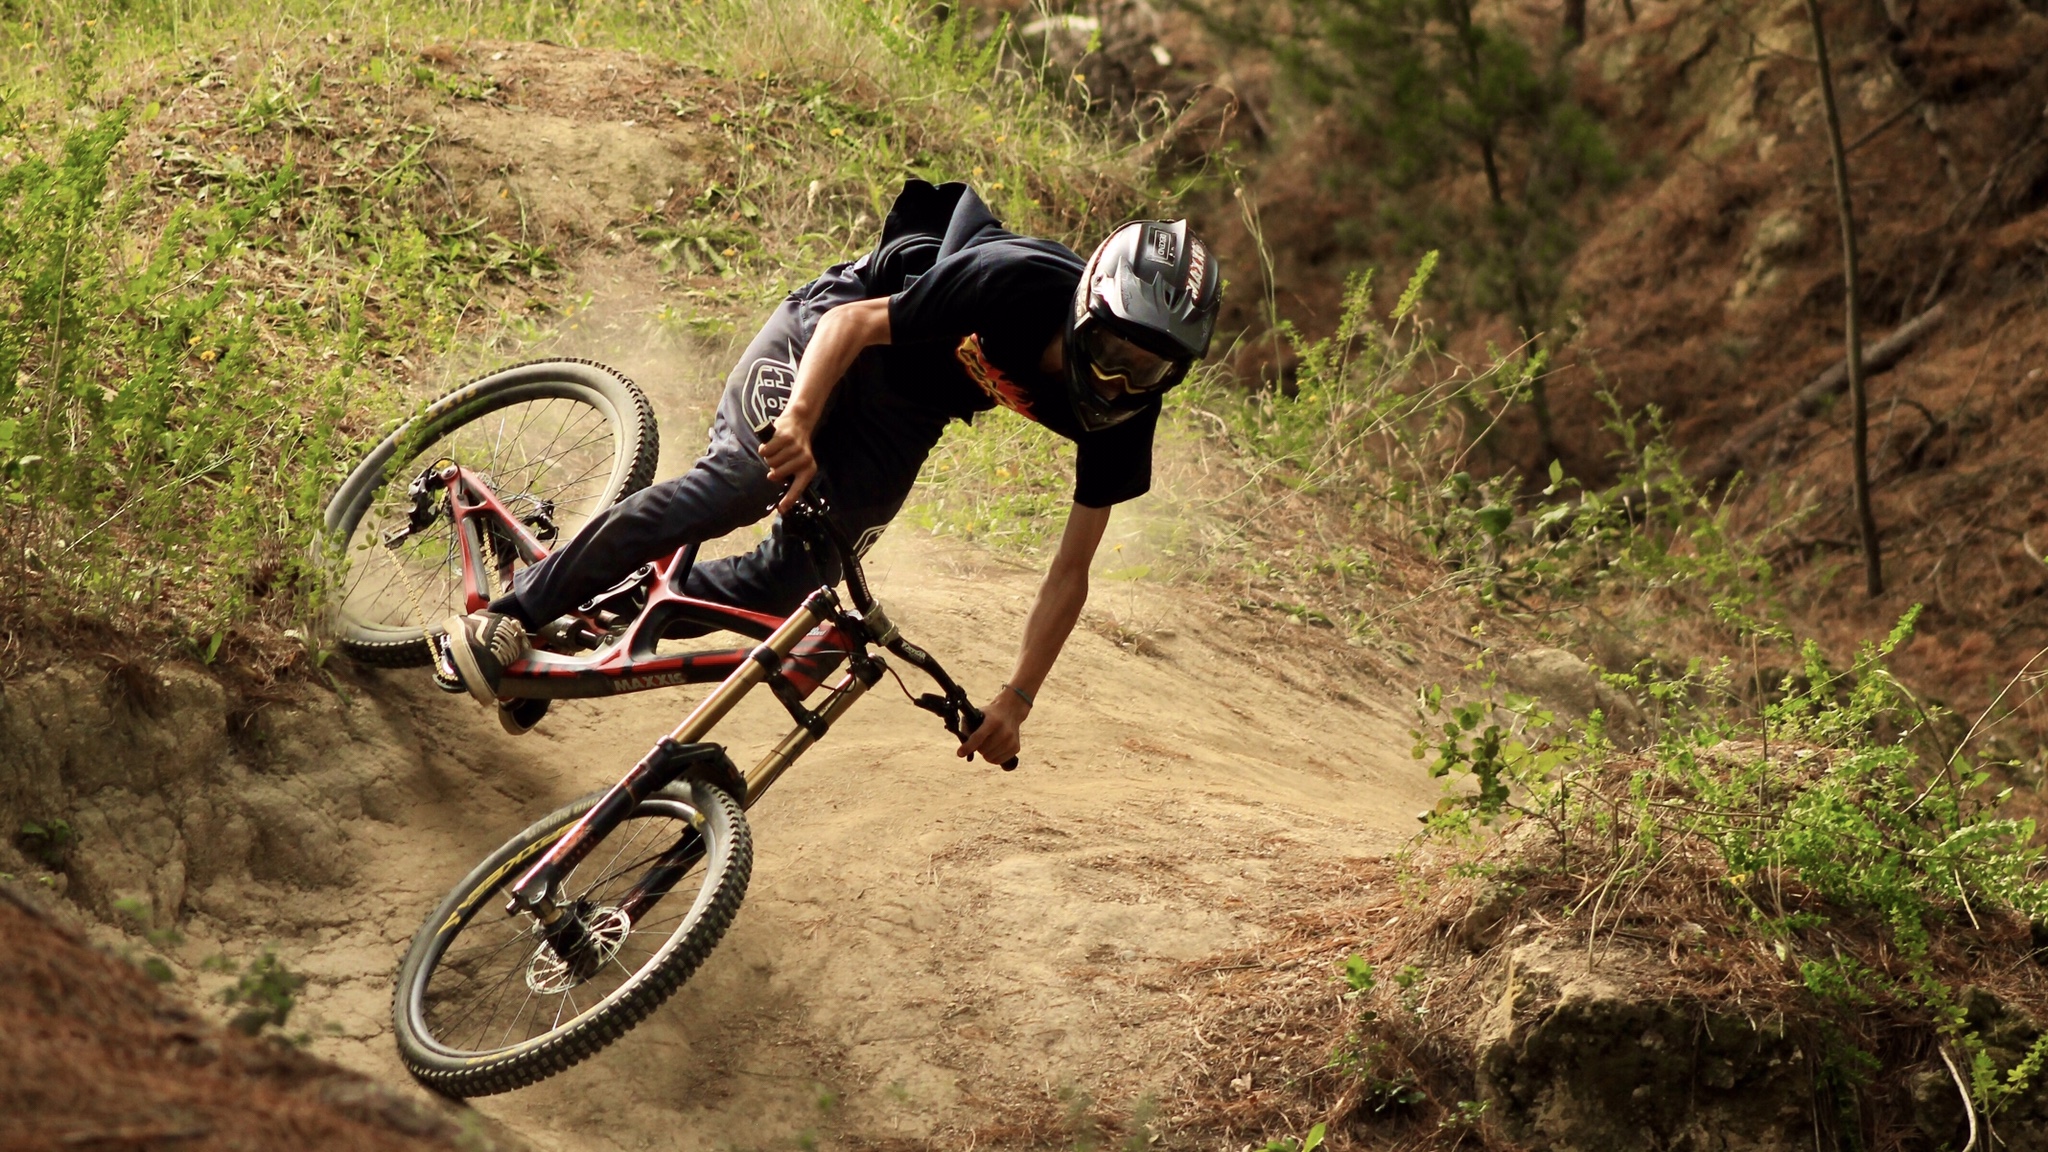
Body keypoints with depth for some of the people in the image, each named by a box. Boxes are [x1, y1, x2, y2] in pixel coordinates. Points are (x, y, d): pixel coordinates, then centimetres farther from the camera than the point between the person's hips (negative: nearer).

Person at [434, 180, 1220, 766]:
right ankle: (510, 616, -20)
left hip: (906, 410, 5)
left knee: (795, 582, -9)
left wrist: (1017, 699, -21)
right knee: (741, 481, -26)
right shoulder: (1016, 286, -37)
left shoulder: (1121, 416, -22)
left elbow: (1070, 572, -15)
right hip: (832, 330, -5)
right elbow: (856, 321, -29)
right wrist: (801, 419, -47)